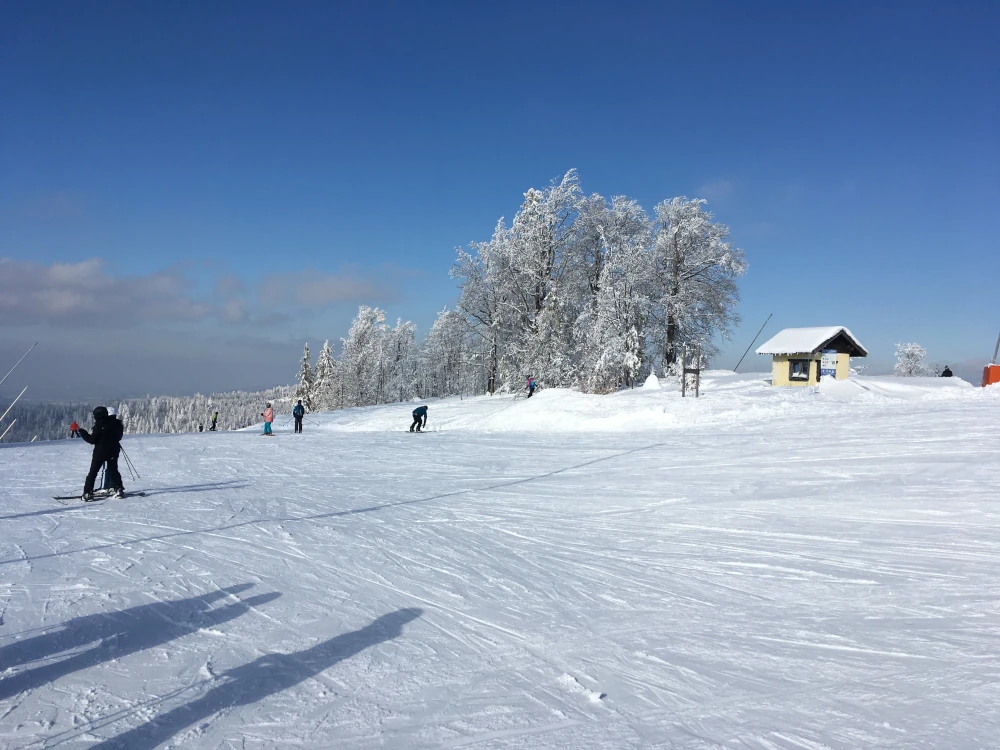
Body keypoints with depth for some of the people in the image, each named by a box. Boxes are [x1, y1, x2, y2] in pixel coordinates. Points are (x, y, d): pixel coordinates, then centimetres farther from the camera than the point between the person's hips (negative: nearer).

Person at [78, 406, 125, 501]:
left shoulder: (99, 425, -15)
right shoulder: (116, 423, -1)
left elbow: (92, 440, -11)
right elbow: (119, 437, 10)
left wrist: (83, 433, -1)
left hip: (100, 452, -5)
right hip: (113, 451, 5)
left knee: (93, 472, 3)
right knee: (113, 471, 15)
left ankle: (88, 493, 0)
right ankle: (119, 490, 8)